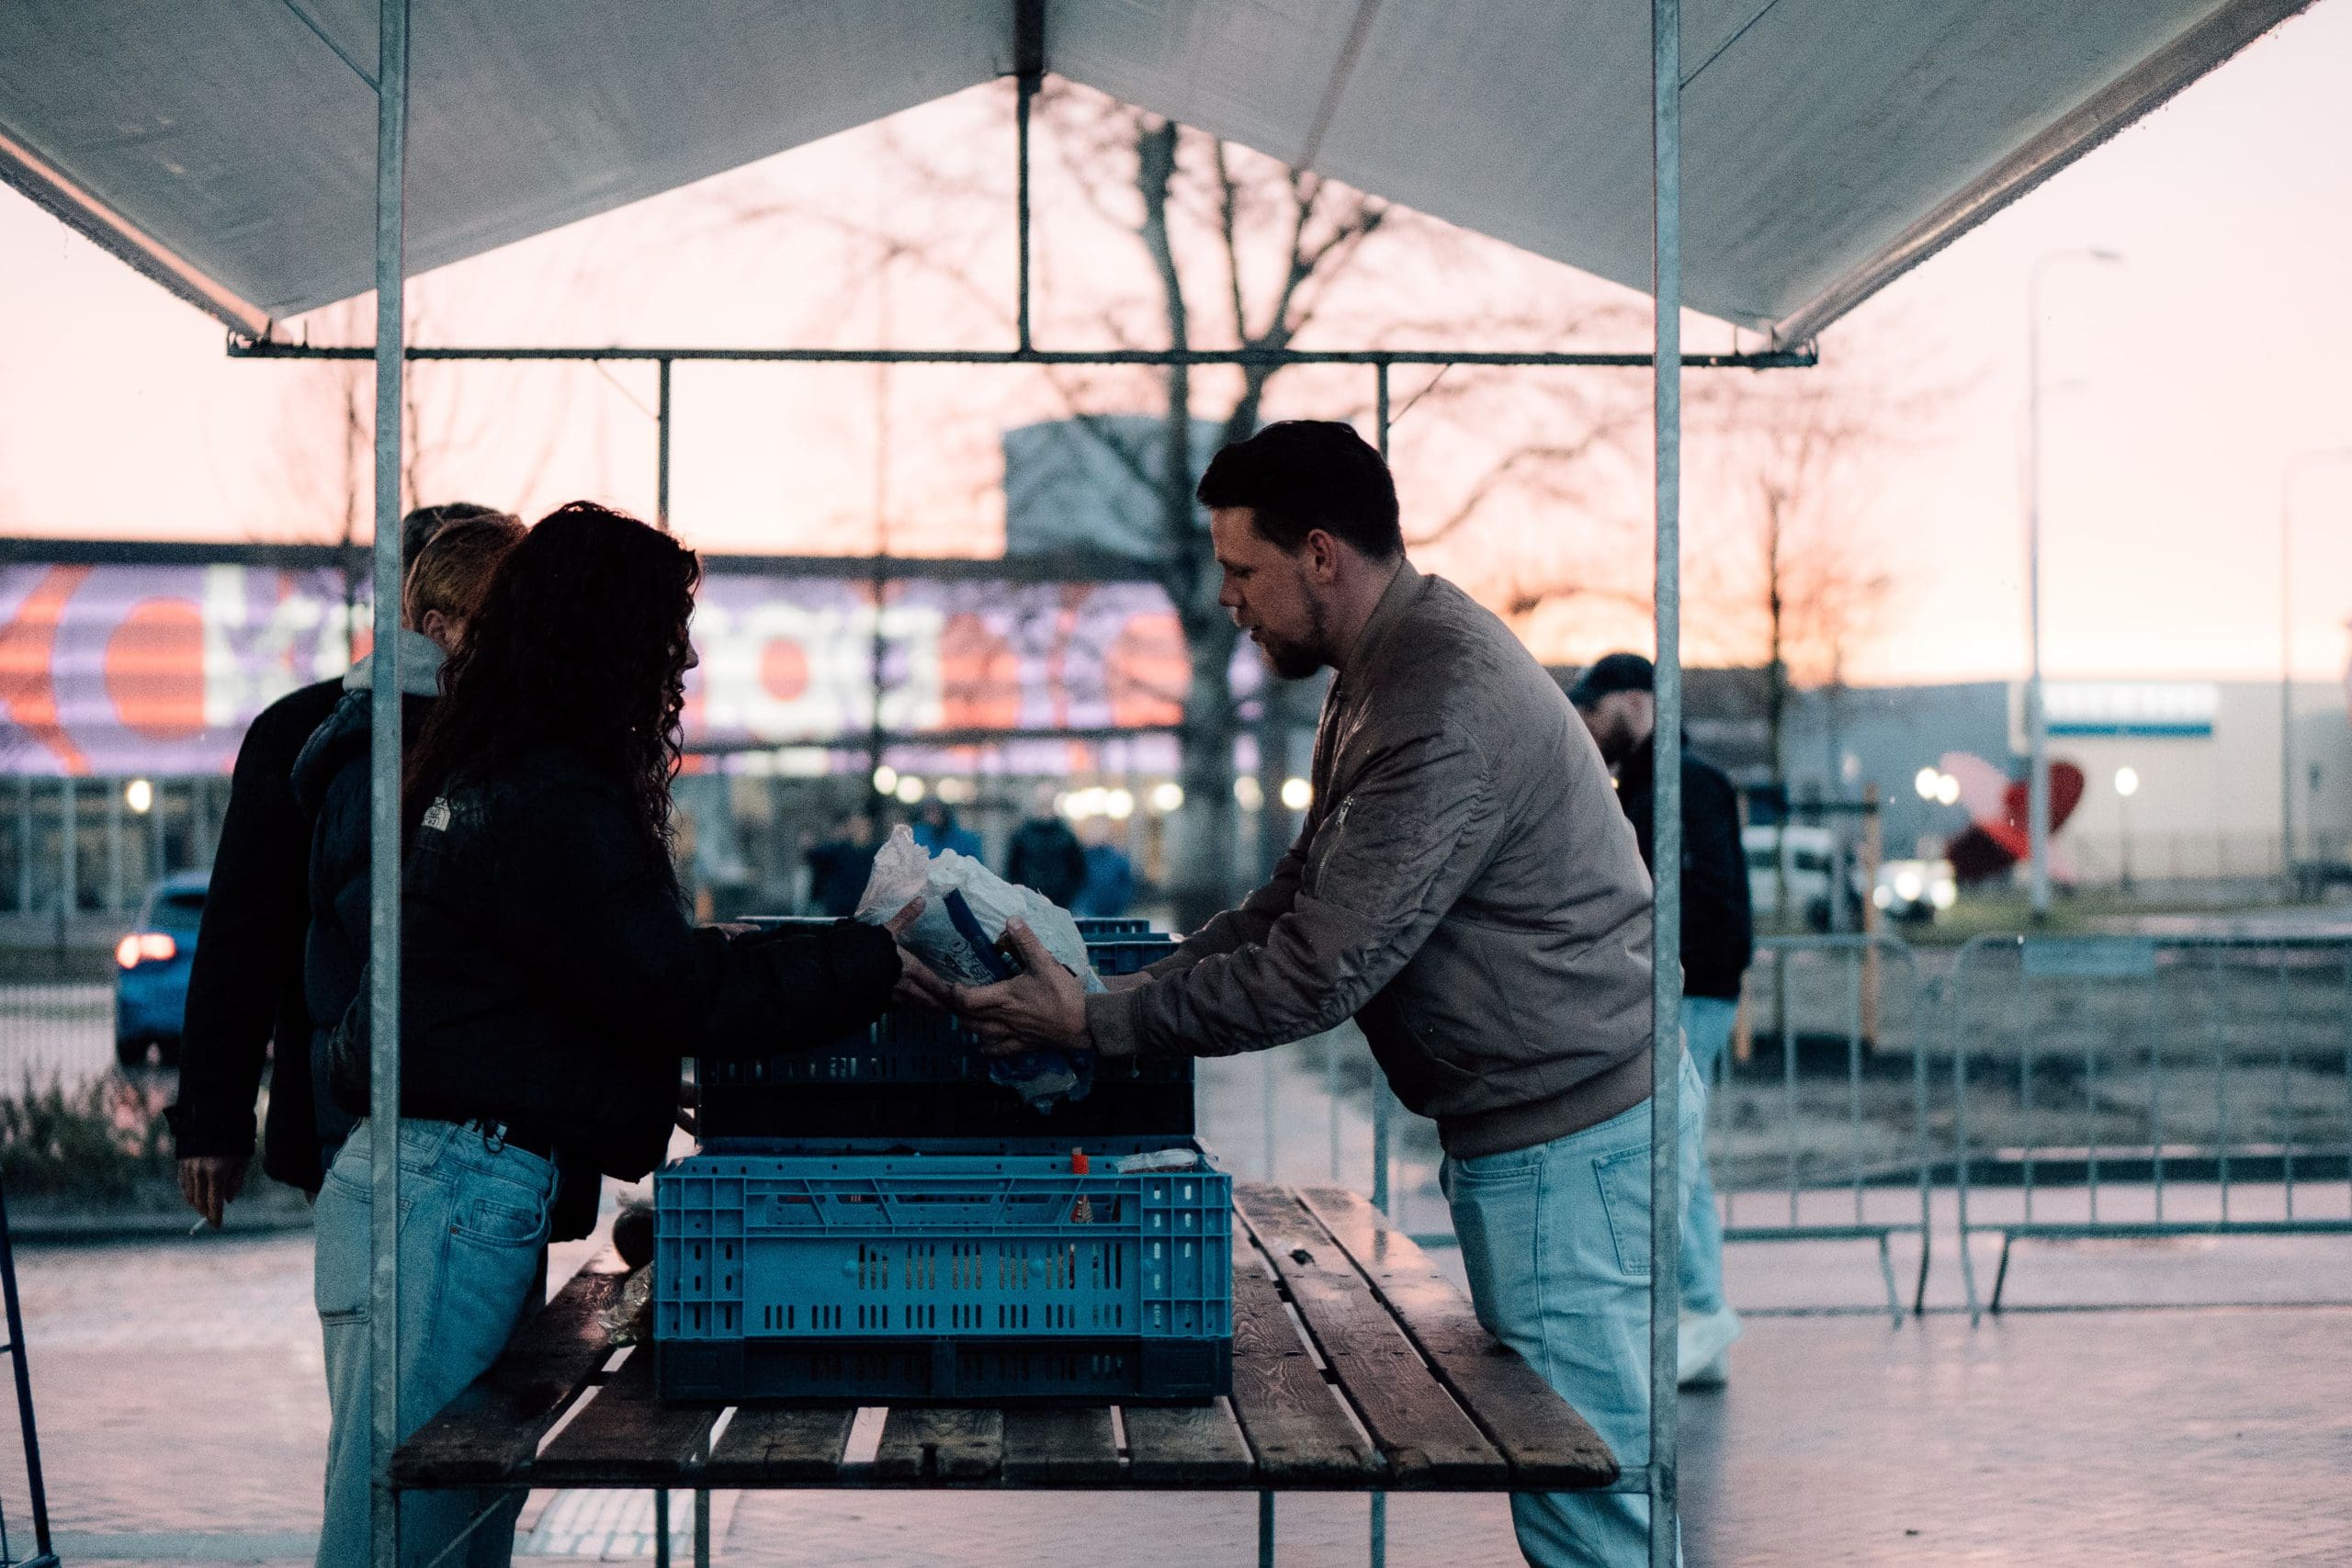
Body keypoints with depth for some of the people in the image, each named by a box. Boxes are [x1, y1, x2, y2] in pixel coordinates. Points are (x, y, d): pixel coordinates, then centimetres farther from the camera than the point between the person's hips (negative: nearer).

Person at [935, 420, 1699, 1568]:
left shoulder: (1442, 710, -23)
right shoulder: (1383, 671, 12)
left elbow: (1321, 970, -23)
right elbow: (1301, 896, 16)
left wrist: (1095, 1026, -16)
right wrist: (1119, 991, 6)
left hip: (1568, 1137, -11)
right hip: (1531, 1119, 11)